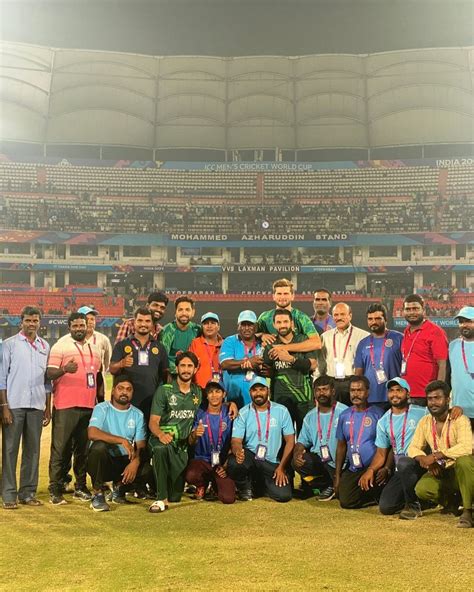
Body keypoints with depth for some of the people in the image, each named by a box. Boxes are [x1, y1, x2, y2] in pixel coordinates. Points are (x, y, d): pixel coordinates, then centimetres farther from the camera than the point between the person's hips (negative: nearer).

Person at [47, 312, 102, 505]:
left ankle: (81, 487, 18)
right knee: (61, 449, -3)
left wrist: (102, 402, 20)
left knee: (83, 449, 10)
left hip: (89, 407, 5)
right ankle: (55, 490, 2)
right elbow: (49, 373, -9)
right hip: (65, 407, -5)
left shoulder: (95, 350, 17)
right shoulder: (60, 347, 0)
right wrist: (64, 369, -29)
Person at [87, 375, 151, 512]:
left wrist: (135, 462, -24)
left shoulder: (138, 414, 6)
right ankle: (98, 494, -16)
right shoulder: (102, 408, -5)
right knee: (99, 446, -35)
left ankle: (120, 486, 9)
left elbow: (141, 445, -2)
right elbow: (92, 433, -24)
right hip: (103, 462, -3)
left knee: (147, 471, -24)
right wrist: (122, 440, -31)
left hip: (124, 462, 3)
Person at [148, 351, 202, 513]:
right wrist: (161, 434, -30)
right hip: (162, 440, -3)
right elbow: (153, 422, -9)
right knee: (161, 448, -41)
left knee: (176, 496, -3)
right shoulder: (164, 390, -2)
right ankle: (161, 499, -33)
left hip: (183, 445, 4)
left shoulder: (197, 392, 12)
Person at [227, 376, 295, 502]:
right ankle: (245, 487, 2)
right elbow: (236, 440, -9)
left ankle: (261, 484, 16)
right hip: (249, 457, 0)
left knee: (284, 495, -20)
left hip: (273, 463, 1)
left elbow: (290, 441, 0)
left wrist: (282, 467, -8)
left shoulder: (281, 411, -1)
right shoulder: (243, 413, -2)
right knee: (234, 463, -34)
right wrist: (238, 451, -34)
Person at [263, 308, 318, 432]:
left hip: (305, 398, -1)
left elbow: (313, 365, -7)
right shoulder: (271, 346, 8)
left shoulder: (303, 341, 5)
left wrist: (291, 359, -17)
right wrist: (270, 359, -4)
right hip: (281, 398, 1)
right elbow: (269, 373, 14)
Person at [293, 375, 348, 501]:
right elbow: (302, 442, 12)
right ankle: (327, 485, 2)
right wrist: (296, 454, -11)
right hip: (318, 461, 5)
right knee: (298, 462, -24)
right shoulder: (310, 416, 12)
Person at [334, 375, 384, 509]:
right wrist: (337, 475, 12)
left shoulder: (377, 414, -5)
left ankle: (380, 494, 5)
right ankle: (374, 495, 17)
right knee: (346, 502, -10)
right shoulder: (345, 416, 10)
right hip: (353, 470, 5)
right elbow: (341, 446, 15)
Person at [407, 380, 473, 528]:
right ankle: (452, 501, 10)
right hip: (440, 472, 5)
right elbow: (413, 448, 2)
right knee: (421, 489, -23)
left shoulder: (460, 420, -16)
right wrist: (423, 459, -21)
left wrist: (435, 456, -33)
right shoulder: (424, 422, 1)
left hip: (461, 471, -4)